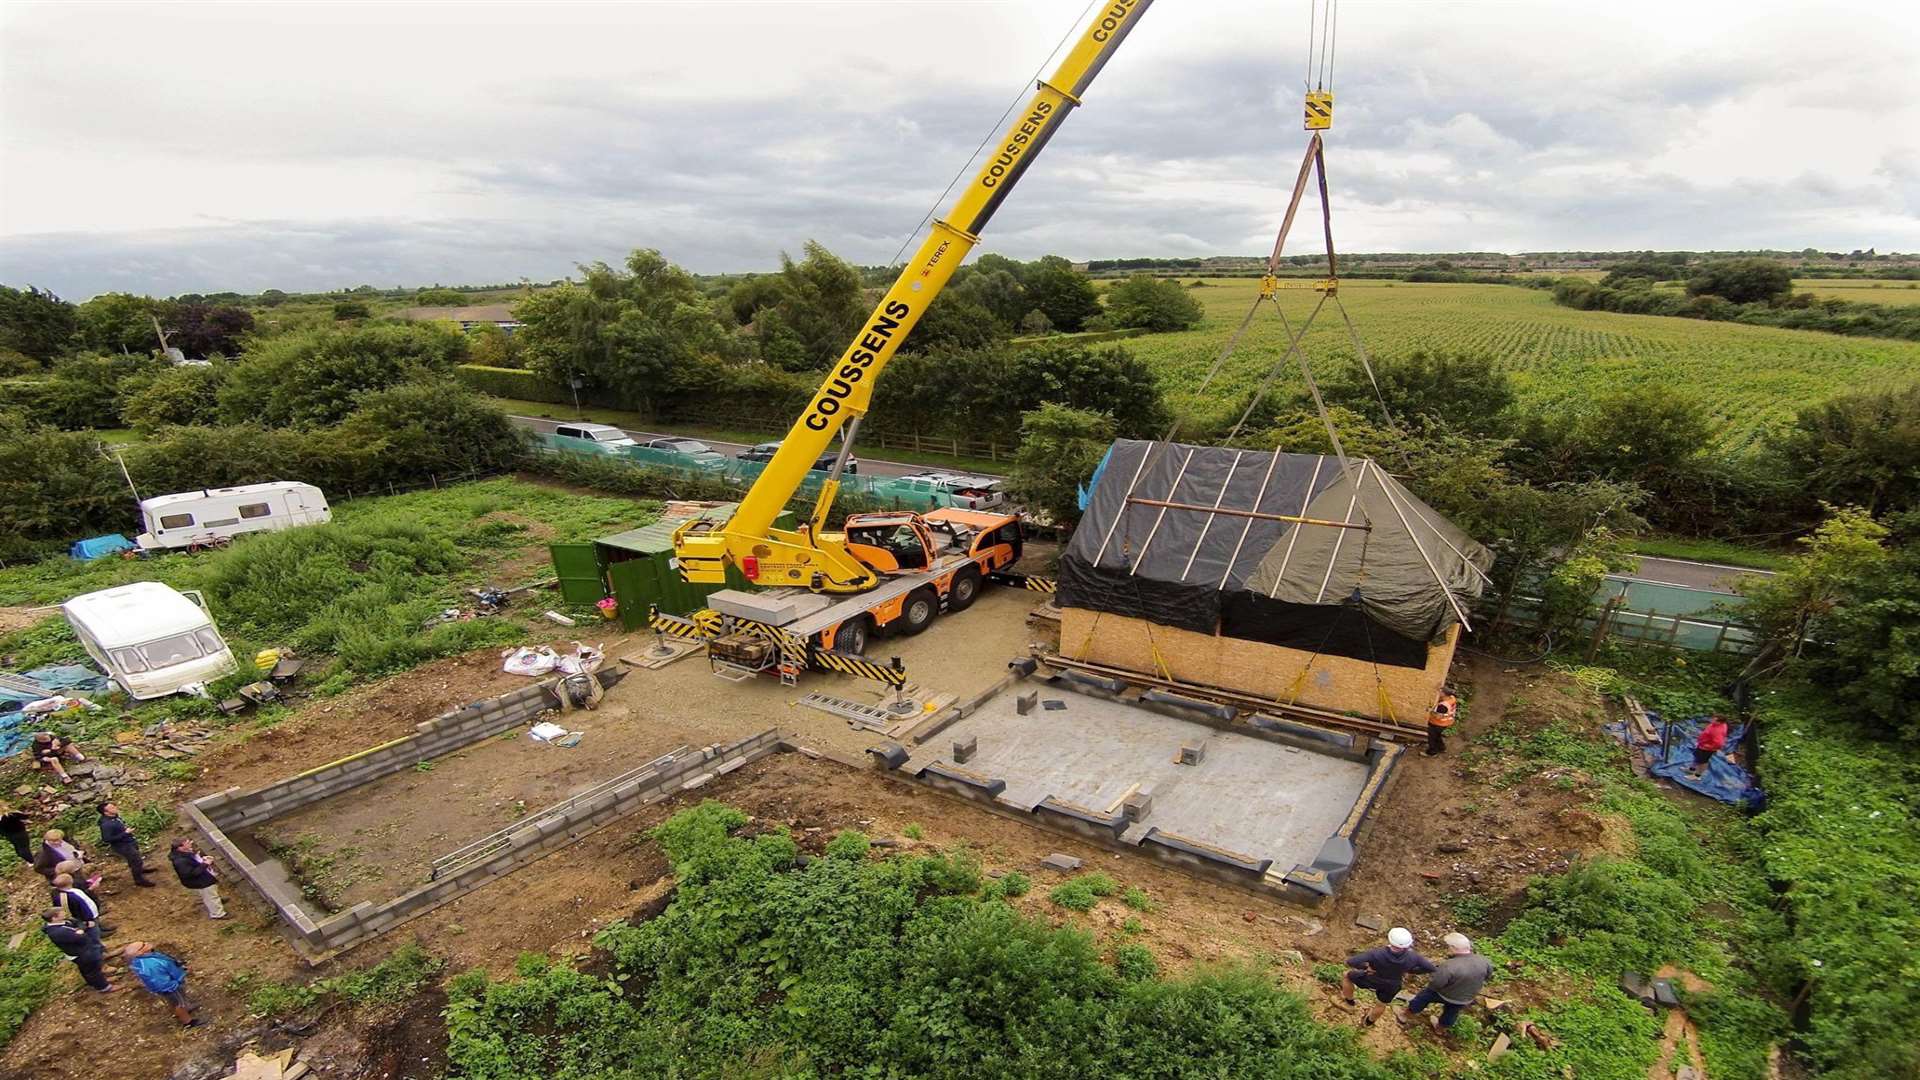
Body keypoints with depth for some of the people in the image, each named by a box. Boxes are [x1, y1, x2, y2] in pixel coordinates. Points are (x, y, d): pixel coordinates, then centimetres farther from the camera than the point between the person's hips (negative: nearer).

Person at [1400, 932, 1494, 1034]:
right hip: (1467, 998, 5)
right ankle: (1440, 1028, 57)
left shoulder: (1449, 967, -39)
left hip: (1444, 994, -4)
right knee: (1451, 1012, 32)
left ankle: (1405, 1017, 40)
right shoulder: (1484, 962, -22)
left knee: (1422, 997, 22)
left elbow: (1434, 983, -28)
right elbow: (1488, 976, 0)